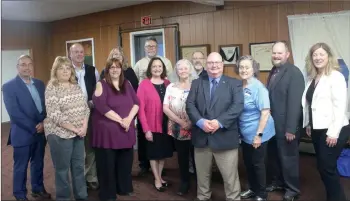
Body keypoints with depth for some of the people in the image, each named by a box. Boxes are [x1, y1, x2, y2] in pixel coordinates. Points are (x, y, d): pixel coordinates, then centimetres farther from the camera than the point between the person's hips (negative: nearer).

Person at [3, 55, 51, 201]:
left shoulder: (39, 84, 8)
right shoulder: (9, 86, -9)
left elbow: (46, 105, 9)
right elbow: (14, 113, -16)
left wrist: (43, 123, -8)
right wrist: (33, 127, -16)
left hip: (41, 131, 5)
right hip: (22, 133, -5)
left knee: (38, 163, 18)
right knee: (20, 167, 9)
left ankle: (38, 188, 35)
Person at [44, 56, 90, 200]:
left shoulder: (76, 86, 7)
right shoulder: (51, 89, -11)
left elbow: (85, 107, 7)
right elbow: (55, 115, -18)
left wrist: (84, 126, -8)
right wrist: (74, 129, -16)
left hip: (79, 133, 6)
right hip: (60, 134, -6)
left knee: (79, 165, 14)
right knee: (62, 168, 6)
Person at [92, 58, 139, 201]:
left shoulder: (127, 84, 10)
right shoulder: (101, 84, -4)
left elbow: (136, 102, 4)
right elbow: (101, 106, -16)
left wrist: (129, 118, -13)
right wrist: (120, 120, -18)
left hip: (126, 130, 5)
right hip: (107, 130, -4)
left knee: (125, 162, 13)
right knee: (108, 163, 4)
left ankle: (124, 188, 31)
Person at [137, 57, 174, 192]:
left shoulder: (168, 84, 4)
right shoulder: (144, 84, -10)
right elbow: (140, 108, -13)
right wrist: (146, 128, -16)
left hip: (166, 124, 4)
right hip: (152, 125, -4)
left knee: (164, 151, 16)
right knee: (154, 153, 10)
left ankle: (160, 176, 34)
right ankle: (157, 179, 27)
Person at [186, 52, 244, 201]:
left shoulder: (234, 83, 3)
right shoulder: (196, 83, 10)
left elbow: (238, 106, -10)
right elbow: (190, 105, 0)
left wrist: (219, 122, -21)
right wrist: (201, 121, -17)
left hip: (225, 137, -2)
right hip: (201, 137, 3)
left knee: (230, 177, 5)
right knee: (202, 175, 17)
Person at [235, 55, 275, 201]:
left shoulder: (258, 87, -17)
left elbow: (265, 112, -20)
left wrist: (259, 135, -21)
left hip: (257, 134, -6)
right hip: (245, 133, 6)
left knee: (258, 163, 7)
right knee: (248, 162, 18)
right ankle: (253, 189, 37)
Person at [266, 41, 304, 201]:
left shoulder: (294, 73, -16)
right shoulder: (273, 72, 10)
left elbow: (295, 103, -21)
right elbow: (271, 98, 9)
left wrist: (291, 128, -23)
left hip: (286, 125, -7)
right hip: (272, 124, 7)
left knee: (288, 157, 8)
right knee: (273, 155, 18)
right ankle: (277, 182, 38)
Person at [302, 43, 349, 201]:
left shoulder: (336, 76, -11)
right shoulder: (312, 77, 11)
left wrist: (333, 133, -19)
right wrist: (308, 124, 13)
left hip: (332, 131, -7)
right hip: (317, 129, 7)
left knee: (327, 167, -2)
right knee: (322, 166, 13)